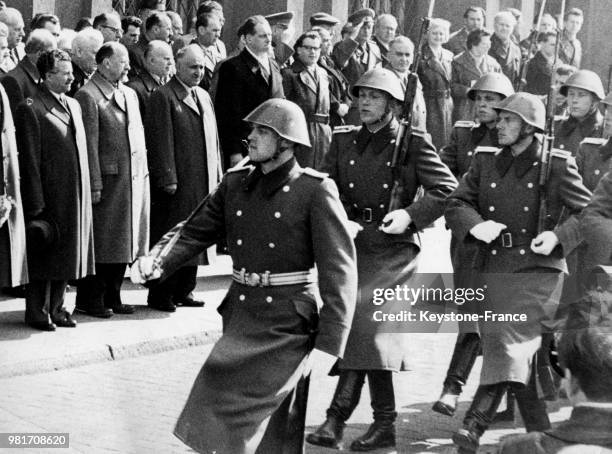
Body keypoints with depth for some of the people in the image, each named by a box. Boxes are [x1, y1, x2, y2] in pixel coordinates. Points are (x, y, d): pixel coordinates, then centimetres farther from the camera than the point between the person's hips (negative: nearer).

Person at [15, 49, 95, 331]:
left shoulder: (74, 105, 14)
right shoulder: (30, 109, -10)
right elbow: (29, 161, -13)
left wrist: (87, 190, 12)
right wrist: (36, 204, -15)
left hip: (76, 197, 7)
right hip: (49, 197, -7)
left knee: (67, 254, 12)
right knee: (44, 255, 2)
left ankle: (55, 307, 24)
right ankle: (37, 311, 14)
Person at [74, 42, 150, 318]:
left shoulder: (129, 94, 17)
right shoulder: (88, 96, -10)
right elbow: (89, 144, -14)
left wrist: (143, 172, 13)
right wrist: (94, 185, -17)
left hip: (135, 179, 8)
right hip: (108, 180, -8)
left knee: (123, 241, 12)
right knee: (101, 243, -2)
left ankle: (112, 296, 21)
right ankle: (90, 300, 7)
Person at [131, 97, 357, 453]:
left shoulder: (315, 191, -9)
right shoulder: (235, 184, 8)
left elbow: (339, 271, -12)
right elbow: (195, 232, 7)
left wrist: (329, 342, -18)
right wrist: (157, 263, -14)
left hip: (287, 325, -5)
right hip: (242, 315, 5)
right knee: (266, 424, 13)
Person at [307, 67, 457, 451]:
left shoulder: (414, 142, -1)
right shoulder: (344, 140, 11)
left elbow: (449, 190, -3)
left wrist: (410, 214, -15)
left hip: (394, 249, -4)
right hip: (352, 244, 4)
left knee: (364, 322, -19)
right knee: (368, 332, 5)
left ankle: (338, 416, -16)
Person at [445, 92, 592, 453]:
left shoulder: (557, 165, -1)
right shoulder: (485, 162, 10)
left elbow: (588, 211, 4)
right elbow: (456, 203, 8)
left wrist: (557, 237, -12)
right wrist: (475, 225, -13)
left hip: (539, 267, -4)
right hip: (493, 266, 4)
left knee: (512, 341, -20)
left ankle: (476, 423, -28)